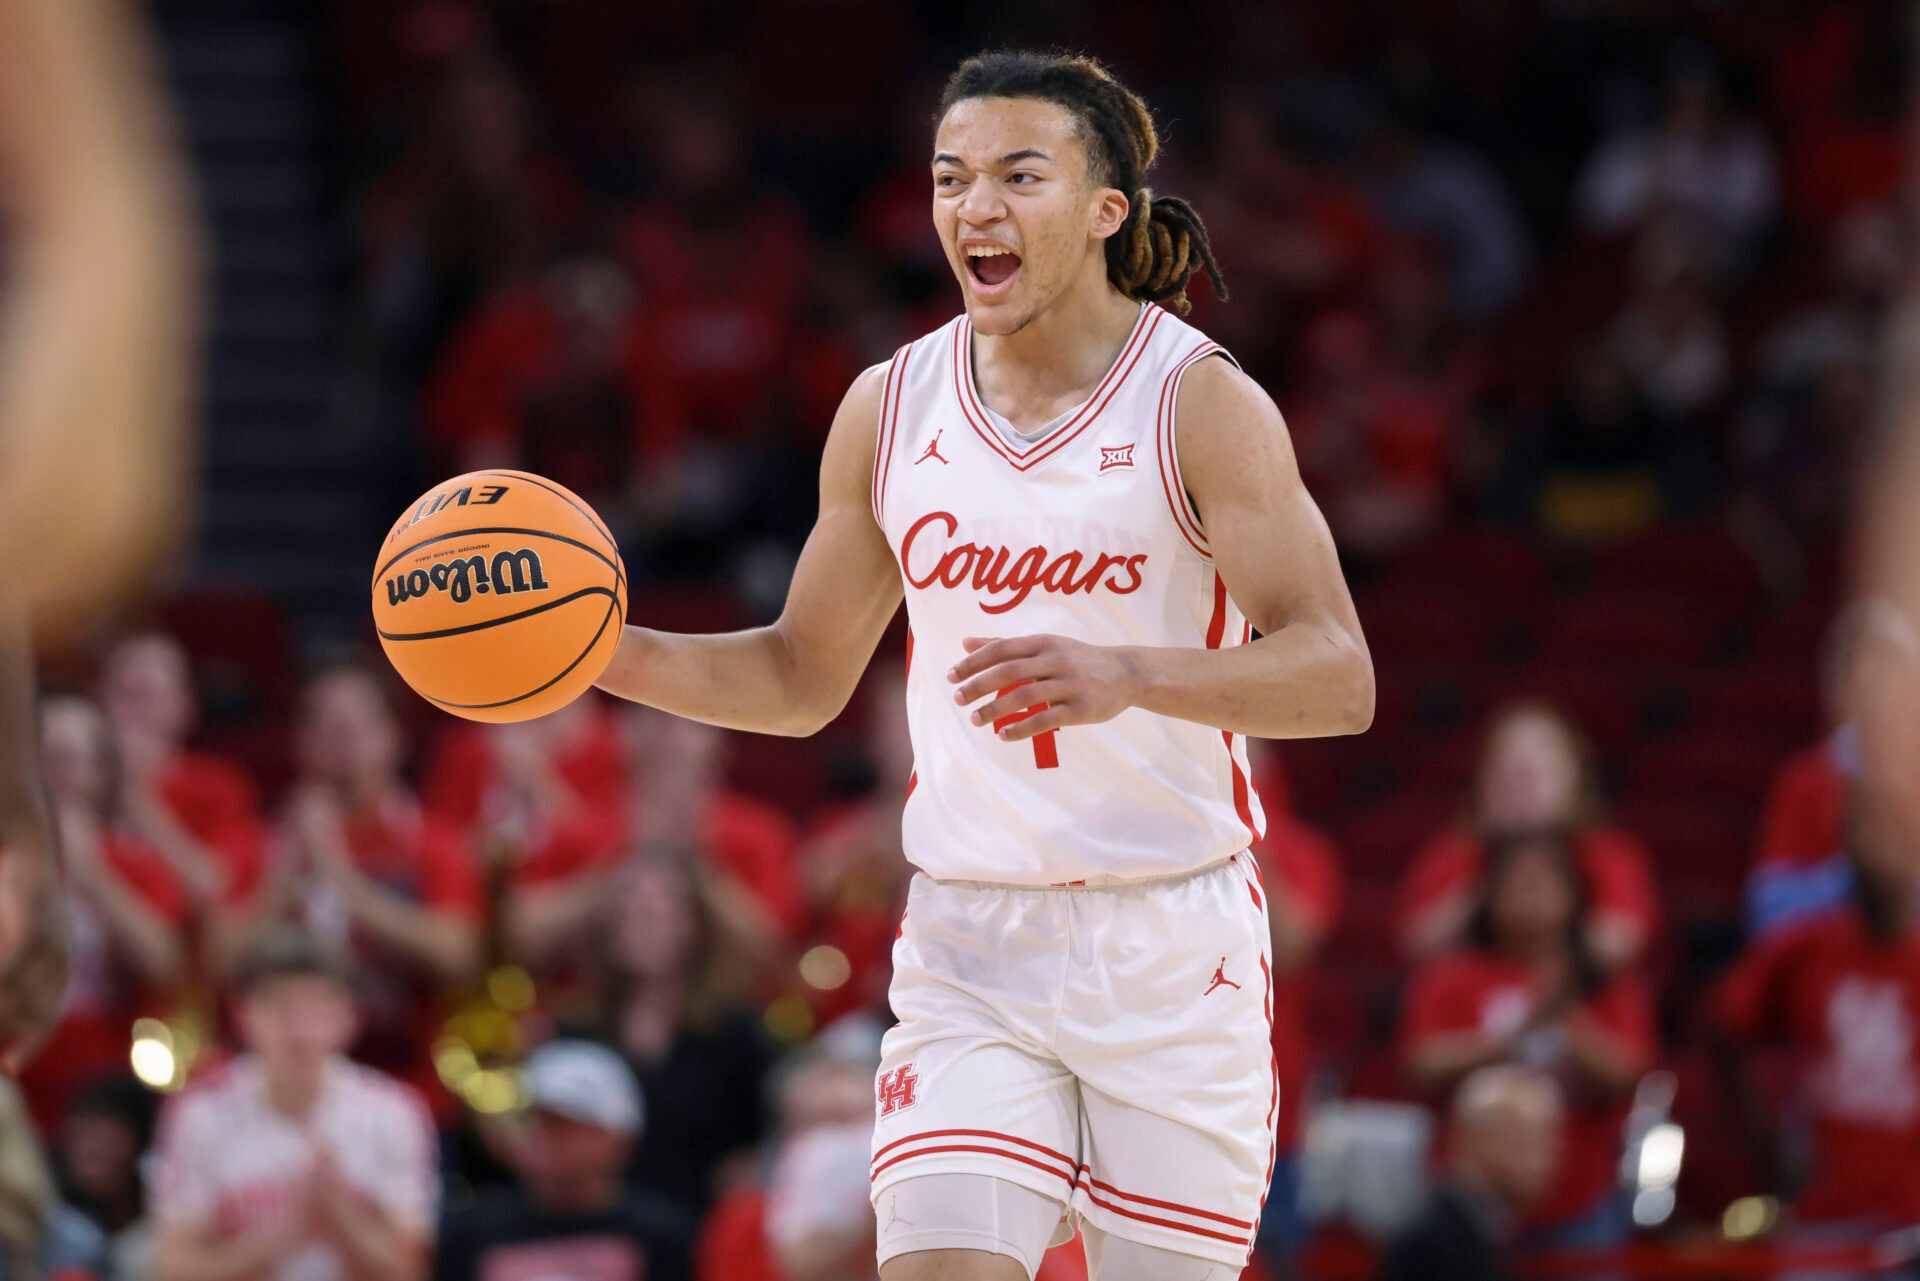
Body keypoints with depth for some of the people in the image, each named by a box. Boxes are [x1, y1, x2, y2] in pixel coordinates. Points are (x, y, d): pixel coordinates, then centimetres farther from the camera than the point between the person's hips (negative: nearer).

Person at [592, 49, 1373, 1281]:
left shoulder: (1203, 404, -10)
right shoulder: (890, 409, 4)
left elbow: (1338, 674, -19)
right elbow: (806, 674, 16)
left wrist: (1126, 675, -36)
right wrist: (610, 654, -1)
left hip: (1173, 947, -3)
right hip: (971, 948, 3)